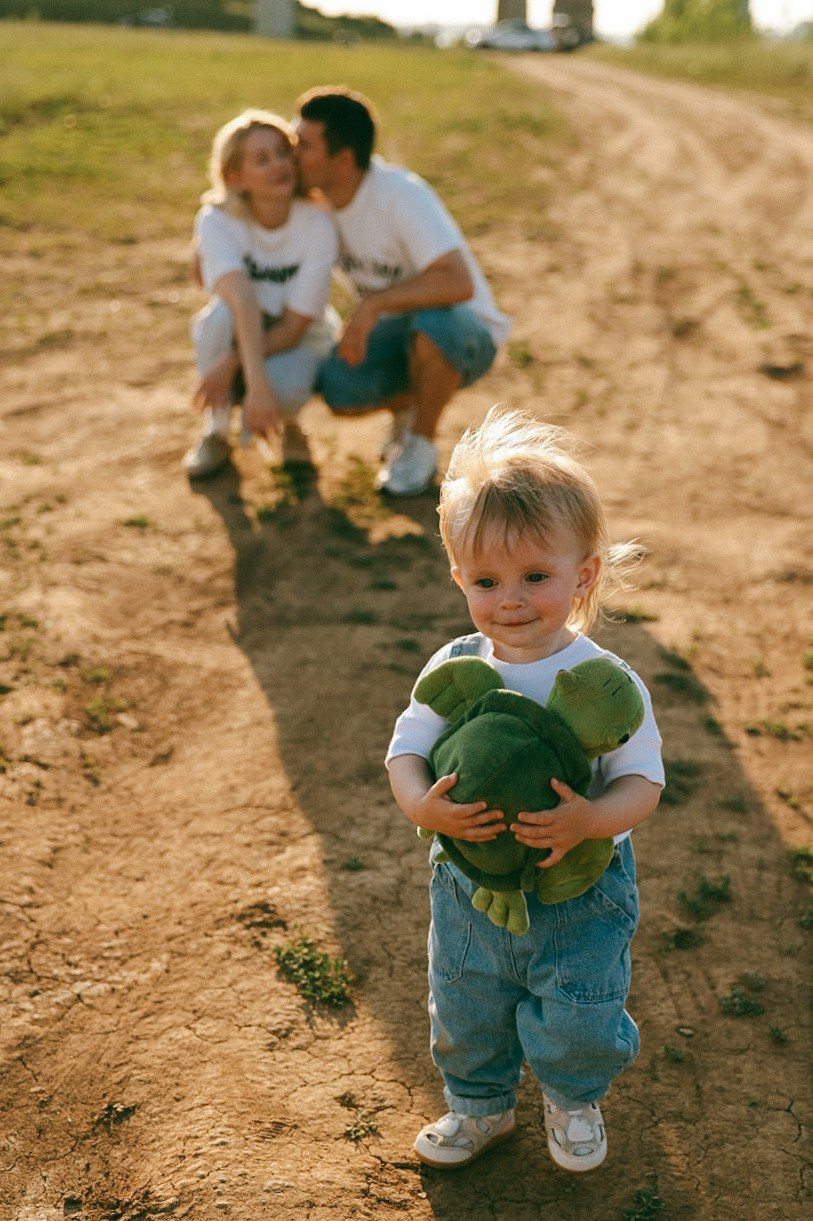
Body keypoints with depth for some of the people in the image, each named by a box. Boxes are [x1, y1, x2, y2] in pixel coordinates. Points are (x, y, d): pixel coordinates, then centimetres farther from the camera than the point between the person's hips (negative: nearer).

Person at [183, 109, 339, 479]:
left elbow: (293, 327, -22)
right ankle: (215, 432, -11)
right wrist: (256, 383, -52)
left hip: (300, 342, -1)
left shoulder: (317, 226, -22)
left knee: (284, 386, -37)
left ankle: (288, 422, 2)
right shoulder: (217, 221, -22)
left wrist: (230, 365, -35)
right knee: (221, 315, -35)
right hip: (240, 337, 1)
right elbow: (242, 302, -39)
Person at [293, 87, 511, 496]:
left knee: (432, 322, -41)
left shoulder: (400, 195, -26)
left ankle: (421, 444, -13)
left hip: (466, 337, -5)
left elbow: (458, 283, -39)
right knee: (337, 386, -26)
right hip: (393, 332, 5)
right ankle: (406, 406, 11)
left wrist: (373, 304, -43)